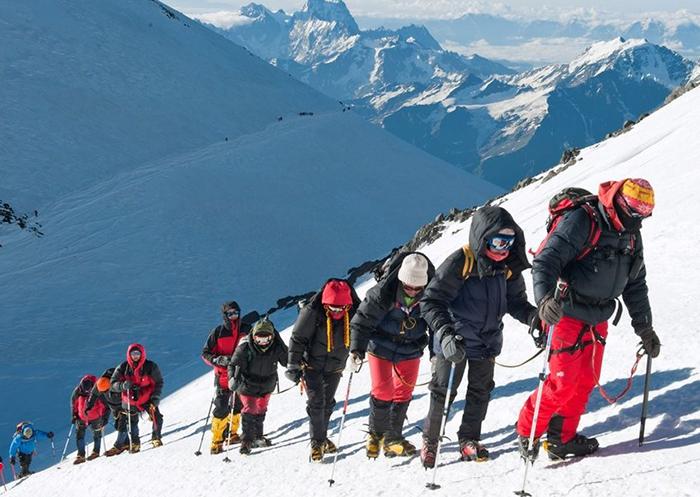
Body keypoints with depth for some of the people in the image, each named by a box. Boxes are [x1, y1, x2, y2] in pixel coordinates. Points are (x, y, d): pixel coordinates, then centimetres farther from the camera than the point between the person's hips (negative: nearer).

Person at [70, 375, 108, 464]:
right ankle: (81, 456, 4)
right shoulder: (78, 391, -18)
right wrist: (74, 415, 1)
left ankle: (96, 452, 29)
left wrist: (104, 418, -11)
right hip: (81, 417, 2)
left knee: (96, 434, 12)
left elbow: (105, 406, -11)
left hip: (95, 417, -2)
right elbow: (73, 403, 2)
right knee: (79, 434, -2)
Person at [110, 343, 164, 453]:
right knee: (132, 422, 6)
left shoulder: (150, 367, -11)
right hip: (130, 401, 1)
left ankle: (156, 438, 6)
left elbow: (158, 383, -2)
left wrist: (155, 398, -10)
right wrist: (123, 385, -29)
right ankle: (134, 443, 22)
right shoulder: (123, 368, -9)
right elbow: (113, 384, -8)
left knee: (157, 418, -13)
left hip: (148, 398, -1)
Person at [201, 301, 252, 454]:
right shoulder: (218, 332, -5)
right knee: (221, 408, -10)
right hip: (223, 376, -4)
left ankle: (232, 433, 32)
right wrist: (218, 360, -20)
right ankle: (216, 441, -3)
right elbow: (205, 353, -3)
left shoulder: (247, 330, 3)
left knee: (237, 405, 14)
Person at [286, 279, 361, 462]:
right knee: (316, 402, -9)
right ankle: (317, 442, 1)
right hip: (312, 364, -3)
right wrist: (293, 365, -15)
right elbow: (298, 338, -16)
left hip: (335, 367, 3)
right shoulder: (312, 311, -26)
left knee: (328, 403, 14)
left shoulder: (354, 312, -19)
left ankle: (322, 437, 29)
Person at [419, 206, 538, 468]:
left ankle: (469, 439, 28)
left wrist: (534, 316, -14)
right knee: (443, 390, 4)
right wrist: (445, 333, -31)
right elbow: (431, 301, -19)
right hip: (455, 341, -5)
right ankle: (429, 440, 20)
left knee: (481, 391, 13)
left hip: (488, 340, 6)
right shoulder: (460, 262, -21)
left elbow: (516, 302, 8)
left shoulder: (510, 266, -2)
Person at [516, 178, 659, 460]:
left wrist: (645, 329, 17)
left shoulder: (631, 236, 8)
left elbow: (635, 285, 18)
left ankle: (561, 438, 20)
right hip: (568, 316, -7)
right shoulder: (581, 222, -17)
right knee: (562, 382, -7)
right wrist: (545, 299, -41)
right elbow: (545, 261, -24)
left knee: (586, 381, 8)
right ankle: (527, 433, 10)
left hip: (598, 320, 8)